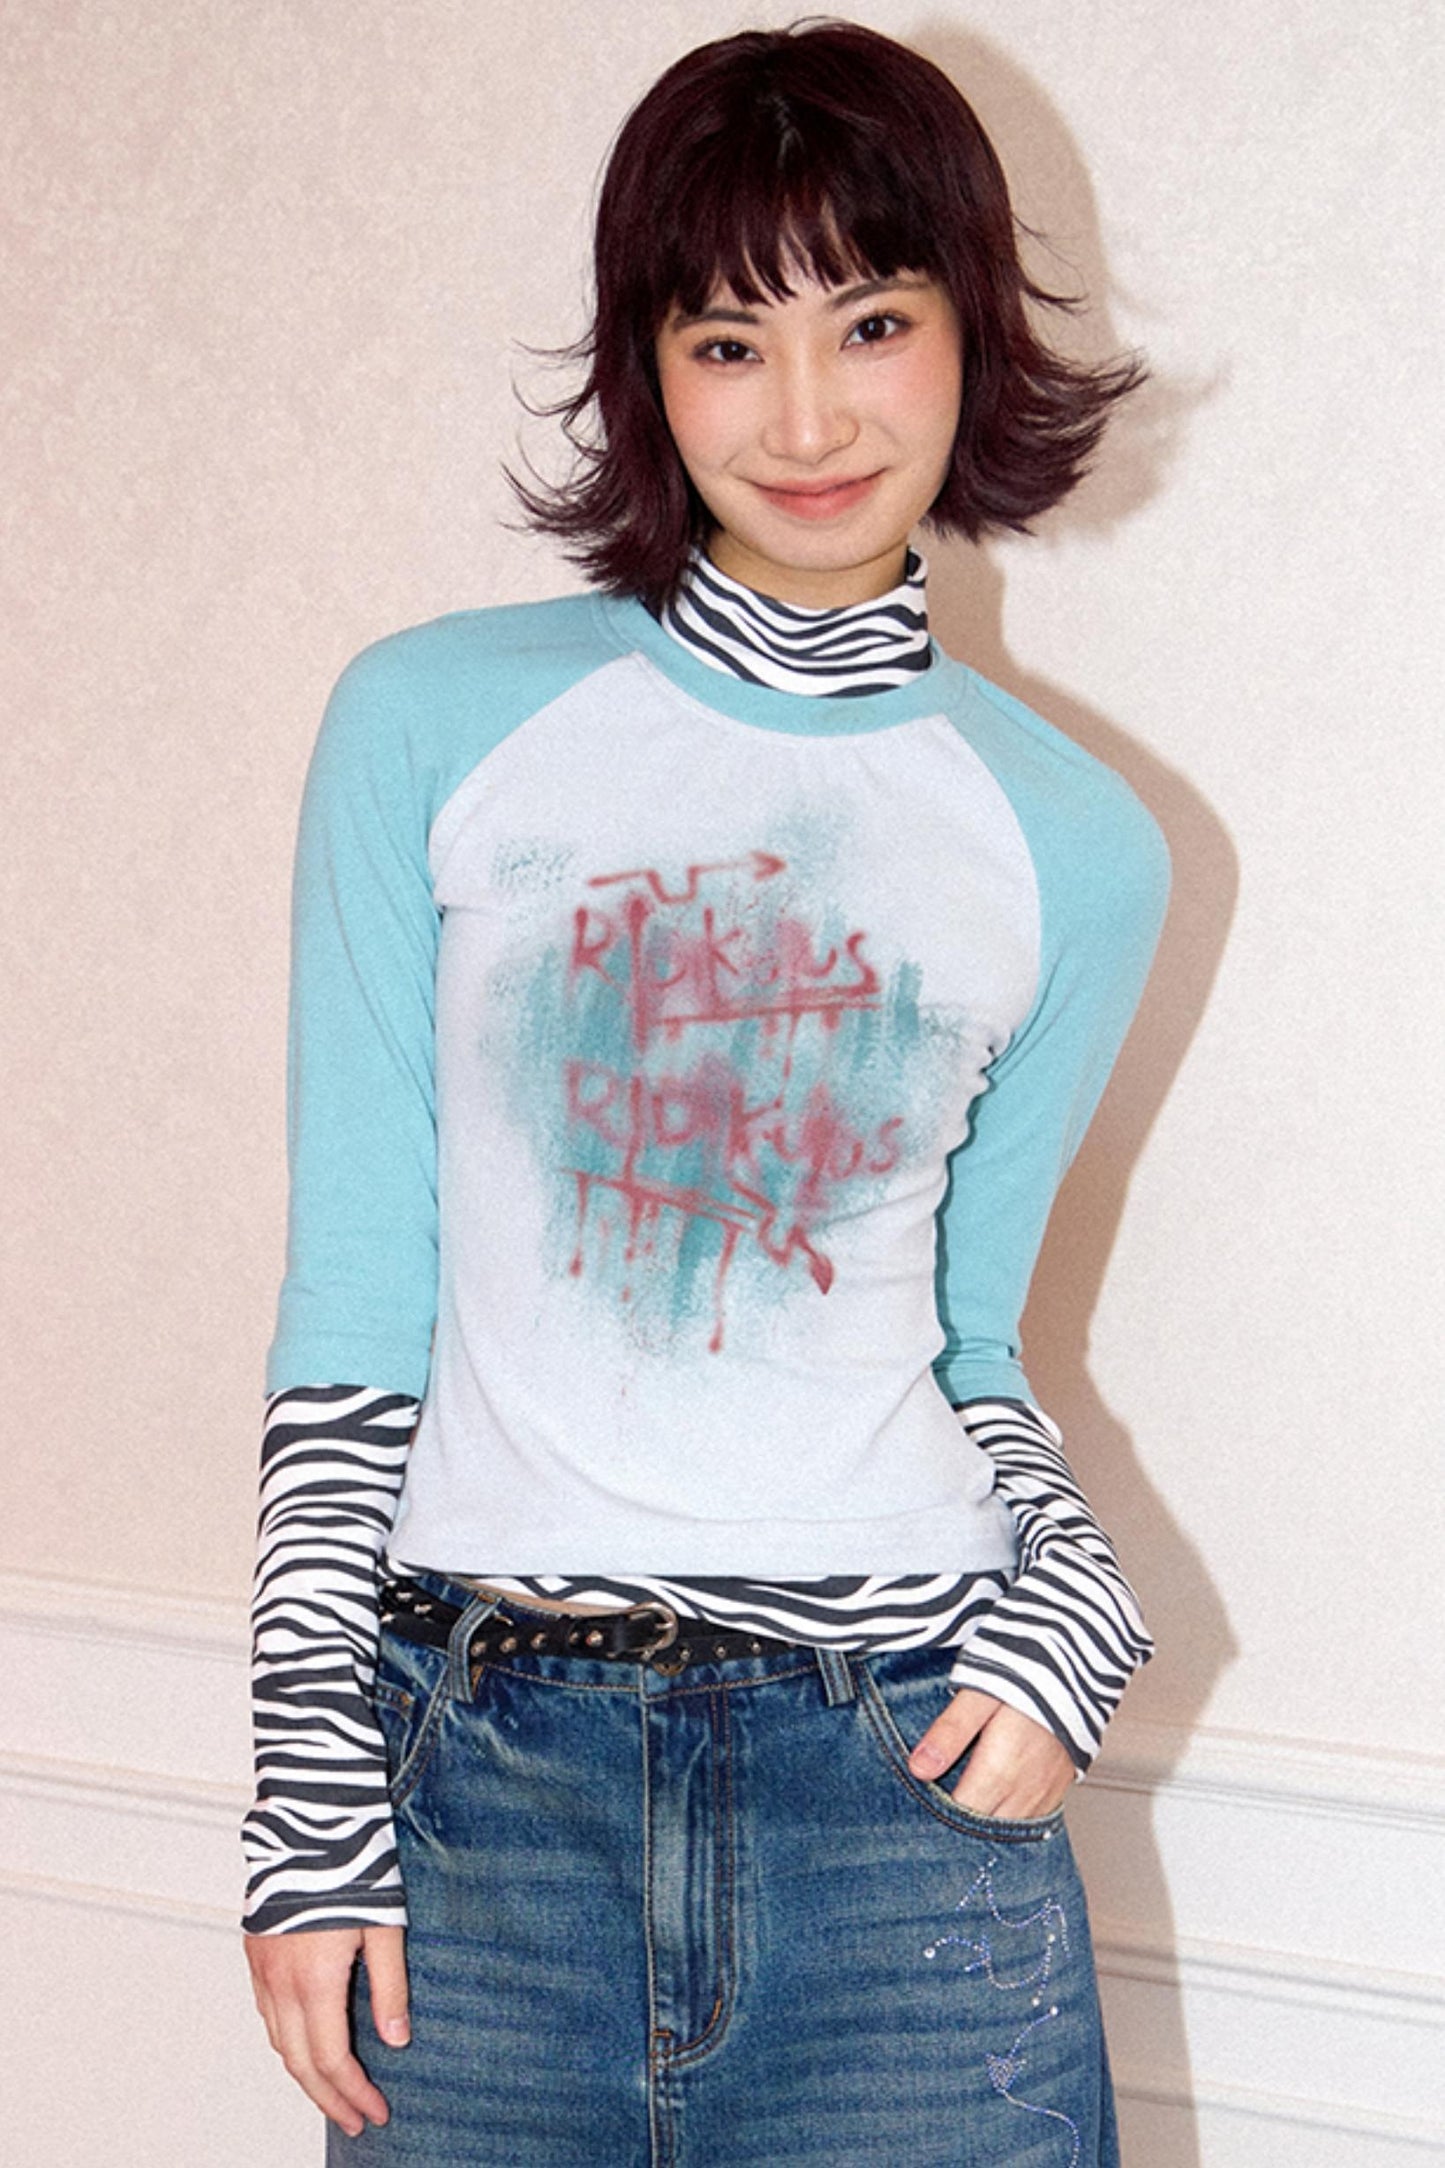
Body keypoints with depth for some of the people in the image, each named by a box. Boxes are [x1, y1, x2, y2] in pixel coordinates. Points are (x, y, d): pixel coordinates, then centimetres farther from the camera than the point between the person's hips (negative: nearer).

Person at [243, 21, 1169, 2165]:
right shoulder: (434, 722, 0)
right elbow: (353, 1300, -1)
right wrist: (313, 1802, -3)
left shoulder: (1075, 845, 4)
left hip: (902, 1776, 1)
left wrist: (1068, 1607, -6)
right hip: (478, 1767, 0)